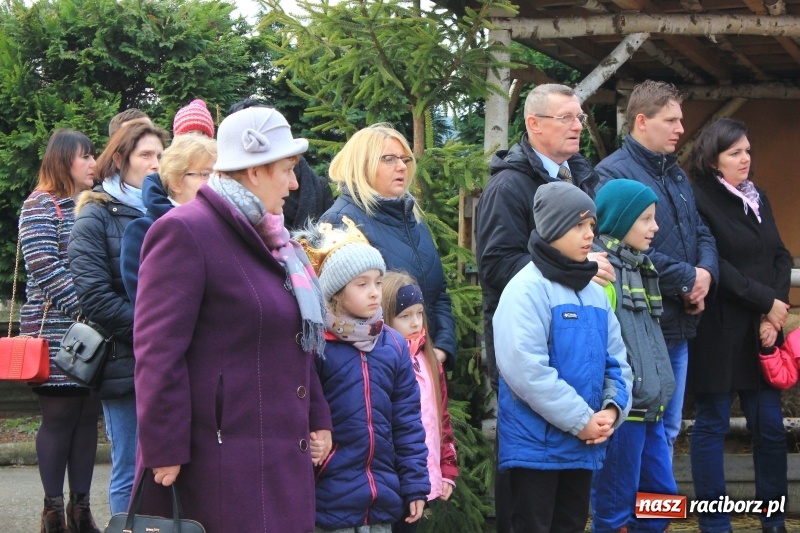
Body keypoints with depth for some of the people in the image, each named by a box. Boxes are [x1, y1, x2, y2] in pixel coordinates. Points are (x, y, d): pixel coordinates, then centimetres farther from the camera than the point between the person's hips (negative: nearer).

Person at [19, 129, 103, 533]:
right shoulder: (40, 207, -5)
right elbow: (45, 268, -15)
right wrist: (86, 307, -23)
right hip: (56, 333, -6)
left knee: (88, 419, 7)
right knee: (58, 420, -2)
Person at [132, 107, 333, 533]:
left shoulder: (269, 238, 19)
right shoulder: (184, 231, -10)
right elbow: (158, 353, -16)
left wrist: (317, 419, 17)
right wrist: (165, 454, -19)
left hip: (283, 459, 9)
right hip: (222, 462, -9)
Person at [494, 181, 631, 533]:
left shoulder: (595, 292, 12)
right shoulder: (527, 289, -13)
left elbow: (616, 360, 14)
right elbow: (526, 369, -22)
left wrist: (612, 408, -6)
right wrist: (580, 420, -19)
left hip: (584, 444, 8)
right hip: (536, 443, -8)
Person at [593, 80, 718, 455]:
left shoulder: (676, 175, 16)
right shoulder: (613, 174, -13)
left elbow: (701, 233, 19)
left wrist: (706, 273, -3)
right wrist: (687, 279, -16)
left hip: (679, 327, 9)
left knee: (669, 429, 15)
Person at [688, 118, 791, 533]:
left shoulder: (757, 199, 14)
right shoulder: (699, 201, -8)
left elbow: (780, 257, 12)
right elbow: (714, 266, -15)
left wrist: (773, 314, -3)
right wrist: (766, 301, -13)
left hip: (760, 333, 6)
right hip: (718, 334, -6)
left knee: (770, 426, 6)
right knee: (712, 425, 2)